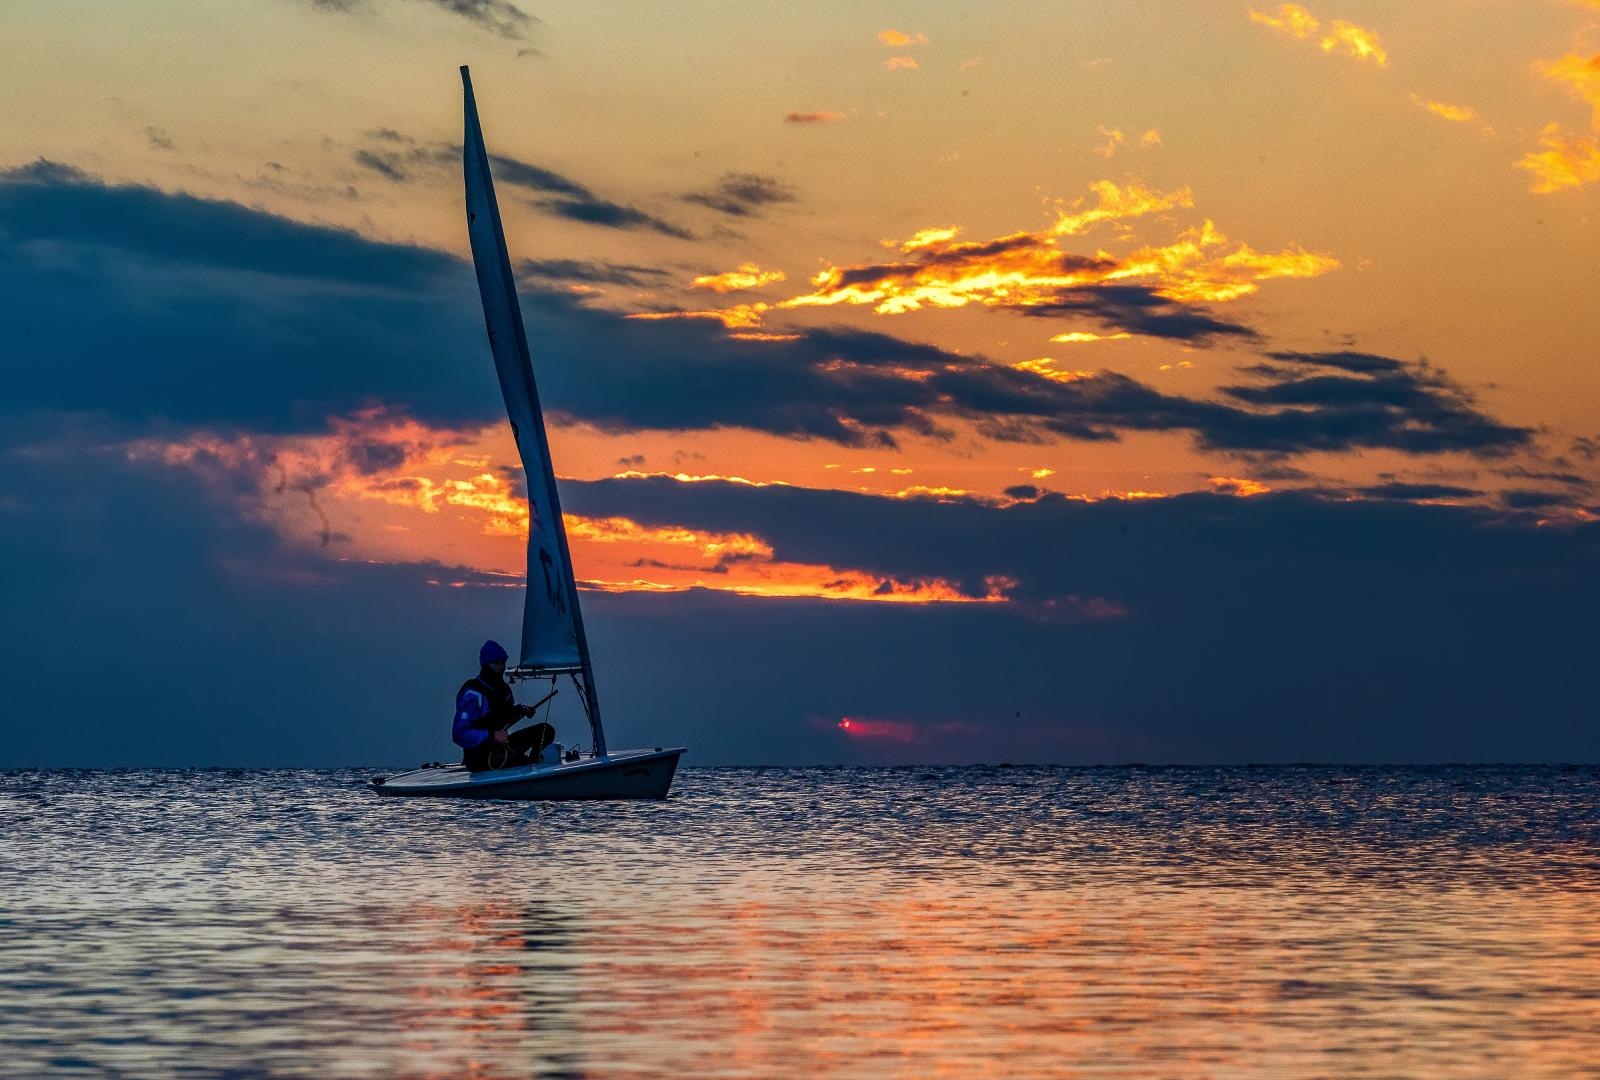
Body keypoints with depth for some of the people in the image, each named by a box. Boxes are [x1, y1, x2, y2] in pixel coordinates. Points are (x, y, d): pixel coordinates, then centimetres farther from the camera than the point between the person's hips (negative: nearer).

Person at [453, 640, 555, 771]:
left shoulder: (502, 687, 8)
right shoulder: (473, 695, -19)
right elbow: (459, 734, -25)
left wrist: (521, 710, 5)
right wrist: (492, 736, -30)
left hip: (500, 744, 8)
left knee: (546, 731, 1)